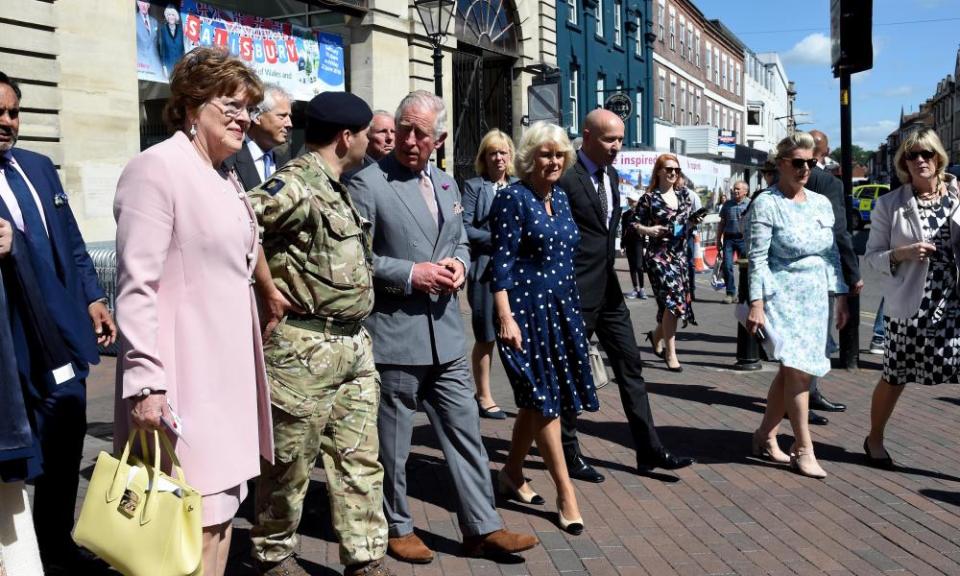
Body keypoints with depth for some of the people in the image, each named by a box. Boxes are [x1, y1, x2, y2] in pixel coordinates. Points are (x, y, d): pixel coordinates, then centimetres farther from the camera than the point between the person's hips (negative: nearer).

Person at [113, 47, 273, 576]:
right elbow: (136, 286, -17)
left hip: (229, 371, 9)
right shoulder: (156, 167, -11)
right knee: (193, 520, -4)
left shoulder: (225, 177, 16)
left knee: (221, 508, 15)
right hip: (186, 378, -9)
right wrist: (145, 382, -22)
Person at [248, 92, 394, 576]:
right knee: (290, 462, 8)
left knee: (359, 460, 11)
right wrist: (268, 291, -20)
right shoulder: (298, 183, -15)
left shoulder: (333, 188, 14)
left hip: (353, 345, 9)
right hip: (305, 348, -9)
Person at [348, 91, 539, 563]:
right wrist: (410, 274, -19)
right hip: (393, 335, -6)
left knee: (465, 433, 11)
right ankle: (397, 528, 28)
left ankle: (482, 528, 22)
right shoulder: (368, 183, -9)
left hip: (445, 334, 6)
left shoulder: (447, 184, 12)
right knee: (392, 444, 9)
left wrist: (458, 264, 0)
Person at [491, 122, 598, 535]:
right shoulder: (512, 198, -10)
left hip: (561, 304, 8)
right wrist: (505, 318, -21)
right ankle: (566, 493, 6)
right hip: (527, 308, -8)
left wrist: (571, 302, 18)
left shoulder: (561, 197, 12)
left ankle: (512, 474, 29)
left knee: (538, 399, 13)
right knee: (544, 397, -2)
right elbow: (502, 262, -15)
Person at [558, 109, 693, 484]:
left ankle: (649, 450, 16)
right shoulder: (566, 177, -15)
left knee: (630, 365, 9)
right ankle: (568, 454, 19)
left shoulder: (611, 175, 12)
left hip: (607, 288, 8)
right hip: (576, 291, -8)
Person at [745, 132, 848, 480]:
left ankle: (765, 436, 23)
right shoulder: (766, 204, -7)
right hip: (783, 296, -6)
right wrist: (756, 304, -16)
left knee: (790, 371, 9)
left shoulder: (821, 203, 11)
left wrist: (840, 296, 10)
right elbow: (757, 258, -10)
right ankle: (803, 449, -1)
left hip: (816, 297, 6)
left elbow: (832, 254, 15)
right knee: (798, 369, -11)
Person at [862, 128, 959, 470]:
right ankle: (874, 440, 35)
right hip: (909, 308, -1)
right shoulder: (890, 204, 1)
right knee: (895, 379, 12)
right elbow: (872, 255, 1)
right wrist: (901, 254, -17)